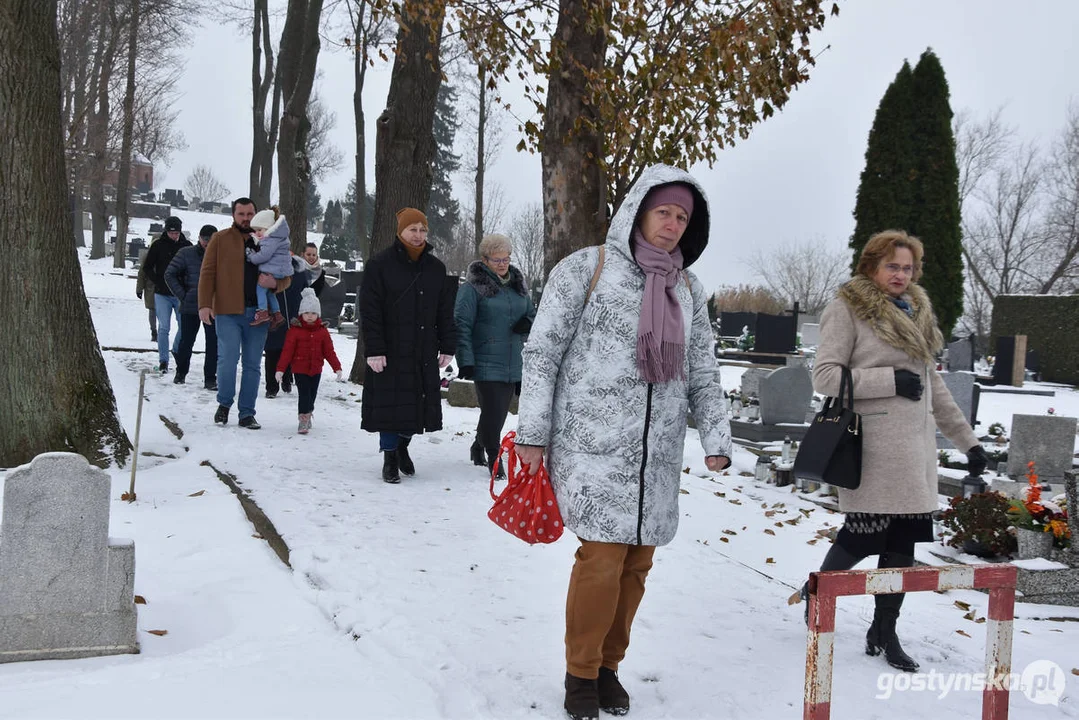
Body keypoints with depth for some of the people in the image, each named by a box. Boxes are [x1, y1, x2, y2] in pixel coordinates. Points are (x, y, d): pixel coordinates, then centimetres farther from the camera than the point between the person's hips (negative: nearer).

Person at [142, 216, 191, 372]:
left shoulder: (187, 246, 3)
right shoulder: (158, 245, -1)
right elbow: (148, 268, 5)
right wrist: (158, 283, -7)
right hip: (162, 295, -2)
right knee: (164, 328, -4)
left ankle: (177, 351, 27)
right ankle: (163, 360, 3)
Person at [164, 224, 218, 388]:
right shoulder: (186, 253, -1)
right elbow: (170, 274, 2)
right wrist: (183, 295, -3)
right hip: (190, 307, 0)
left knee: (213, 343, -2)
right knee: (186, 341, 10)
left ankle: (210, 378, 5)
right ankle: (181, 373, 29)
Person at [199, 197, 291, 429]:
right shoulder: (220, 239, 6)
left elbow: (286, 277, 15)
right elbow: (208, 273, 1)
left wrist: (274, 284, -8)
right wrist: (205, 304, -10)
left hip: (258, 312, 3)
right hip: (228, 311, -3)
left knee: (252, 364, 5)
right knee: (228, 359, -11)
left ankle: (247, 414, 12)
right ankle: (224, 404, 12)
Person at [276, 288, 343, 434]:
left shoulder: (322, 332, 3)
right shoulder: (295, 330, -7)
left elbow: (329, 351, 5)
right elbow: (287, 350, -8)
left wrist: (337, 367, -1)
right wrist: (280, 369, -11)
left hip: (316, 370, 4)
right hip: (300, 370, -4)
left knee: (312, 394, 12)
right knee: (304, 394, -9)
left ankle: (308, 414, 31)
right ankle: (303, 420, -5)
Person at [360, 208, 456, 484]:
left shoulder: (436, 268, 10)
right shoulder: (380, 265, -4)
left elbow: (445, 312, 13)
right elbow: (370, 311, -8)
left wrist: (447, 347, 7)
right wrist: (374, 350, -14)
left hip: (424, 352, 4)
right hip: (390, 351, -4)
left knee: (417, 403, 7)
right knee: (390, 403, -1)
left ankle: (403, 446, 31)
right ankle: (390, 458, 13)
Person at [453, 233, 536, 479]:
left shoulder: (518, 285, 15)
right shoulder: (472, 287, -6)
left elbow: (532, 313, 25)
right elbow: (462, 325, -10)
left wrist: (528, 322, 0)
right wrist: (465, 361, -16)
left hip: (513, 364, 6)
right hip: (486, 364, -6)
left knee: (499, 412, 13)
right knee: (493, 412, -9)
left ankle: (478, 446, 36)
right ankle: (494, 459, 7)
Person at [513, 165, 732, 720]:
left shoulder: (689, 290, 13)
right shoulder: (586, 269, -1)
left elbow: (703, 374, 16)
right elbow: (542, 351, -2)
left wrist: (717, 439, 4)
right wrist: (533, 434, -5)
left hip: (658, 456, 5)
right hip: (594, 448, -5)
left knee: (637, 565, 8)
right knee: (603, 560, -9)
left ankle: (609, 665, 29)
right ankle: (580, 673, 13)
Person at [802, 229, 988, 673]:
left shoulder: (916, 315, 19)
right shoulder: (848, 310, -3)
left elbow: (933, 386, 22)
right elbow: (824, 375, -10)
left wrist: (967, 440, 19)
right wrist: (891, 379, -16)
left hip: (914, 449, 7)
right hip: (874, 448, -7)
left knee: (903, 539, 6)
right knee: (865, 534, -6)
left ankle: (884, 632, 19)